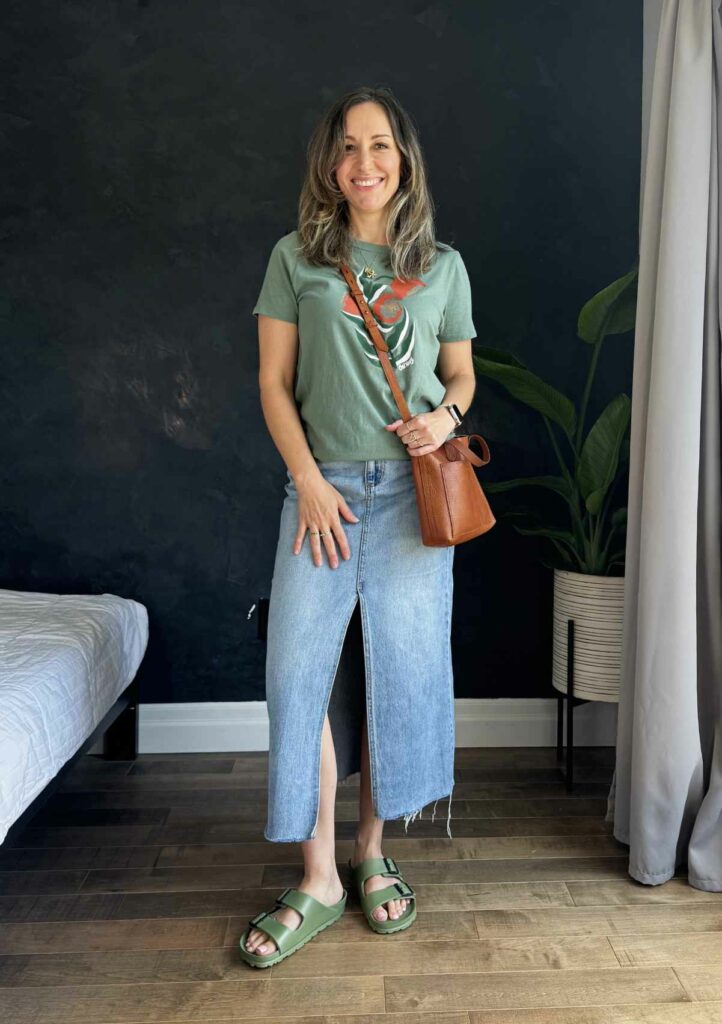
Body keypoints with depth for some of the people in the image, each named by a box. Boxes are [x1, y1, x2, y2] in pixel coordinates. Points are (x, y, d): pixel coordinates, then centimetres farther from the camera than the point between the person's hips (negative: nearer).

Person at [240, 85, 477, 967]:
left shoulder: (443, 265, 10)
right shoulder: (296, 258, 6)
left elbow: (462, 372, 16)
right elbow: (274, 381, 3)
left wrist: (447, 415, -7)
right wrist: (310, 482, -7)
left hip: (413, 488, 1)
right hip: (323, 487, 0)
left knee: (400, 667, 5)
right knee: (301, 670, -4)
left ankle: (371, 851, 25)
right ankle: (318, 878, 11)